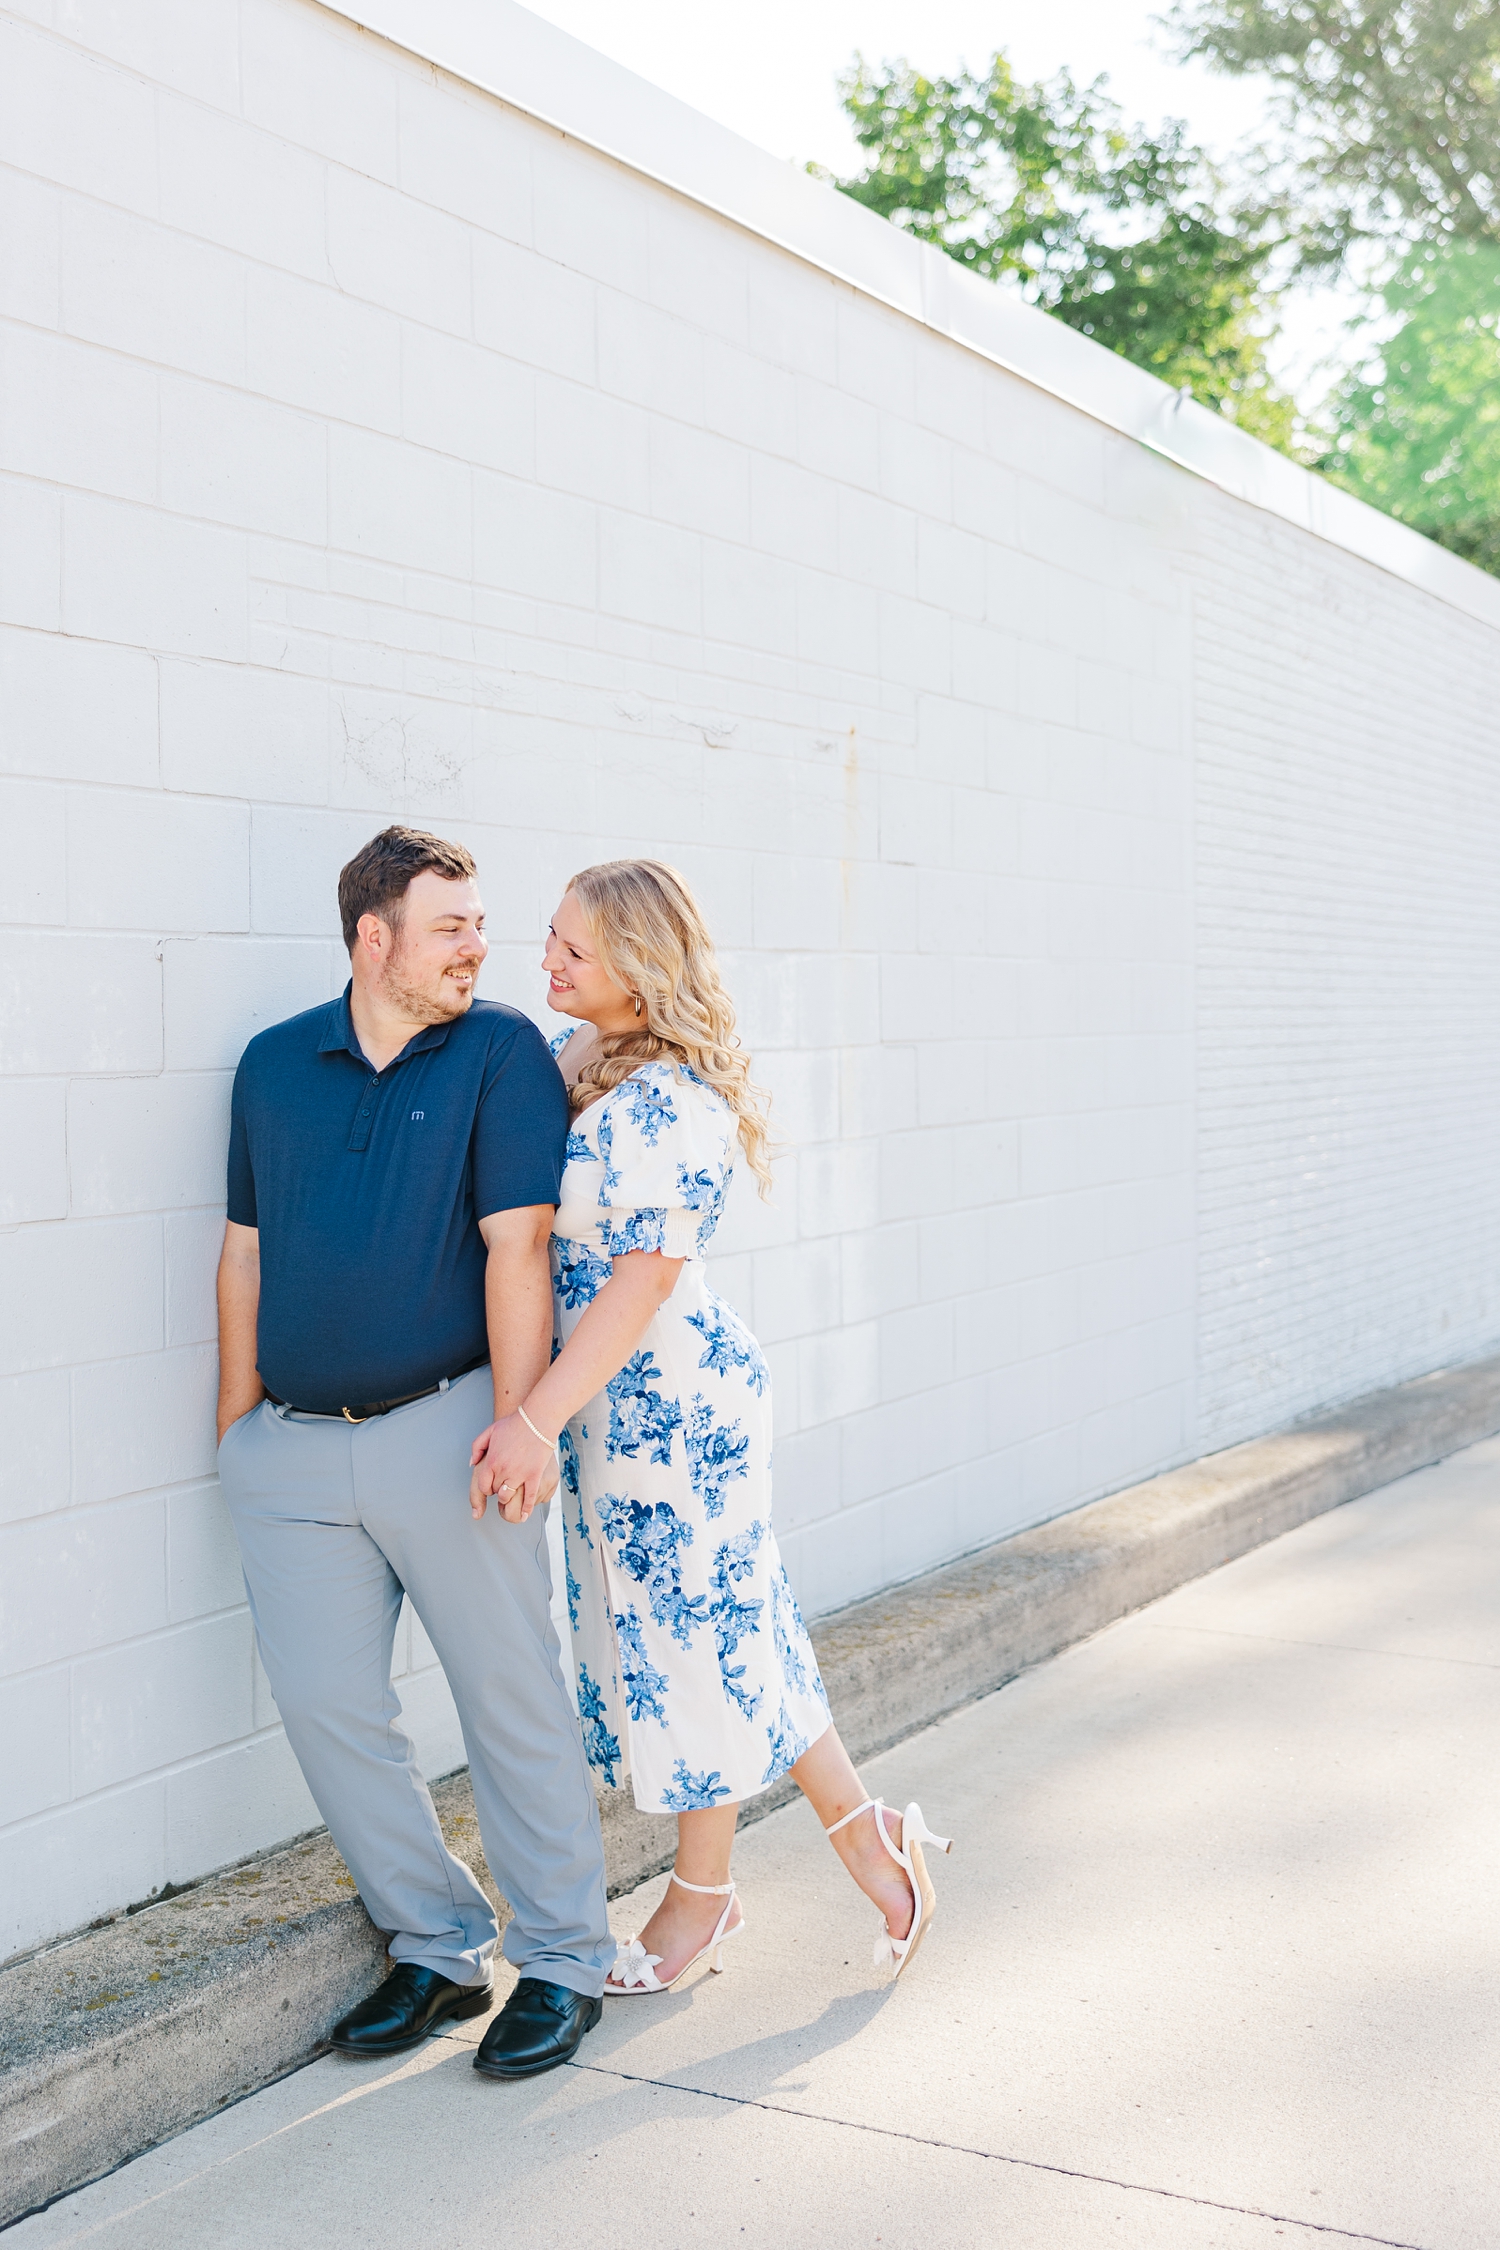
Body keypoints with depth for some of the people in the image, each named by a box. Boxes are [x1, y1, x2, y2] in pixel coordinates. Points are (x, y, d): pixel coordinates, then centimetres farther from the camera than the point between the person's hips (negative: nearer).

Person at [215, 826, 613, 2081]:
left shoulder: (502, 1052, -3)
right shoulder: (274, 1066, 9)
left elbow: (517, 1244, -10)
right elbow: (248, 1250, 14)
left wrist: (515, 1419, -15)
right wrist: (236, 1419, 13)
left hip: (442, 1430, -4)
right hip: (291, 1449, 4)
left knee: (512, 1694, 3)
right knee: (326, 1705, 6)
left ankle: (563, 1961, 18)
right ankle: (437, 1950, 22)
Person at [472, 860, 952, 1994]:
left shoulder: (670, 1102, -20)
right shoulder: (580, 1062, 9)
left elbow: (644, 1276, -24)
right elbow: (544, 1237, 18)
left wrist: (537, 1417, -27)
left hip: (669, 1398, -9)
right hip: (614, 1400, 9)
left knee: (687, 1633, 5)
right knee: (725, 1629, 15)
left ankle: (702, 1892, 23)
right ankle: (866, 1828, 28)